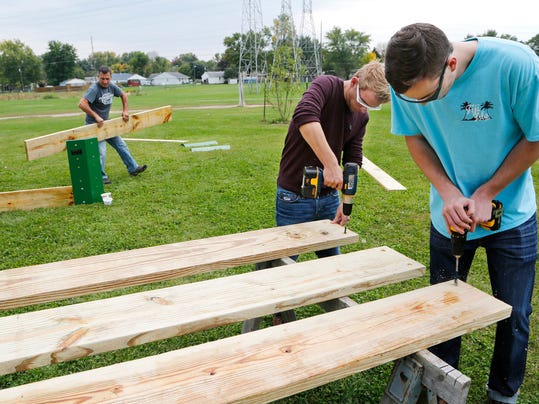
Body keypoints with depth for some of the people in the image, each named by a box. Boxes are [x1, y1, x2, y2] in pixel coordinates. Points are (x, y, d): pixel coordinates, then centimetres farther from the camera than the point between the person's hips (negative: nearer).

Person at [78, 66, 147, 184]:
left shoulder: (112, 86, -1)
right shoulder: (94, 89, -22)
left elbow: (123, 95, 18)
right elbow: (82, 104, -32)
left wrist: (125, 110, 10)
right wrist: (96, 116, -33)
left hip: (106, 123, 8)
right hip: (94, 125, -8)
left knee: (121, 145, 12)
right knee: (100, 152, -14)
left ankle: (133, 168, 22)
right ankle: (101, 177, -1)